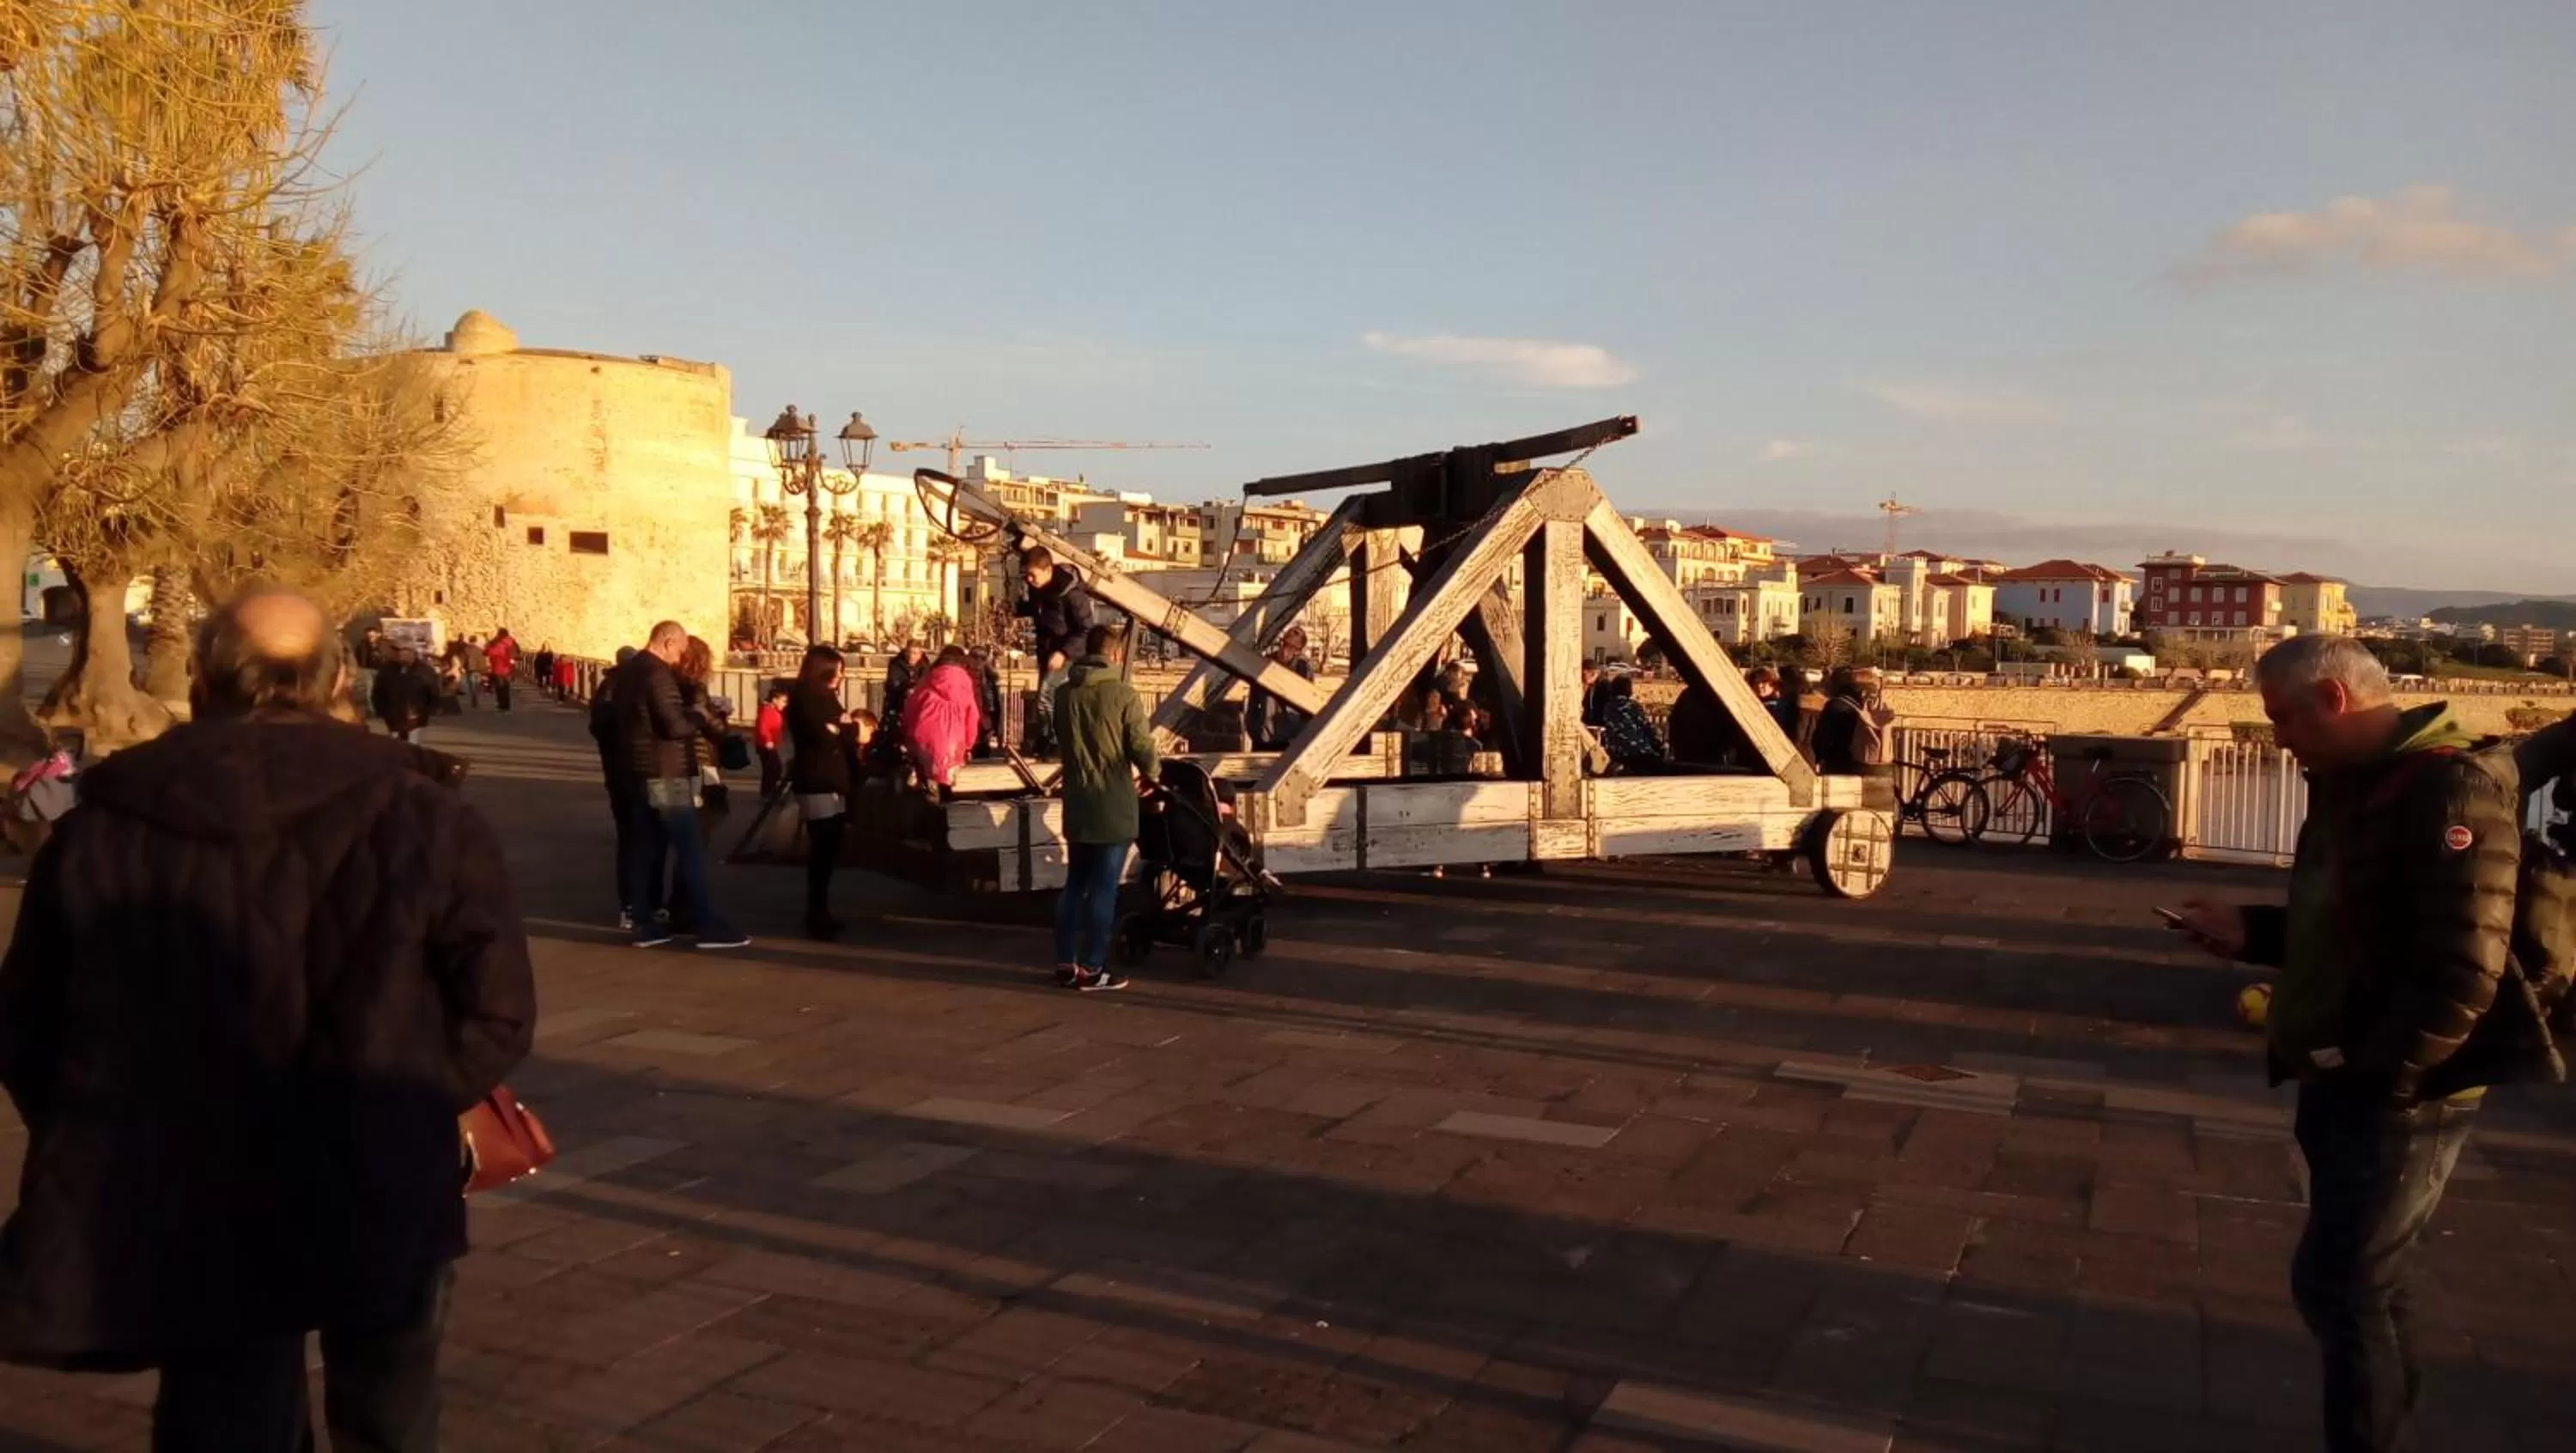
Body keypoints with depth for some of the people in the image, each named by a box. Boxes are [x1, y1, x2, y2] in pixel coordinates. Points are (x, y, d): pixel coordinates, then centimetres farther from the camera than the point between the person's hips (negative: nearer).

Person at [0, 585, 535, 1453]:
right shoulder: (421, 819, -9)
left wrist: (107, 1149, 17)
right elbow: (496, 1011, -12)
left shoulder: (99, 830, -2)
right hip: (380, 1201, -1)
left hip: (188, 1219, 1)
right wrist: (407, 1107, 5)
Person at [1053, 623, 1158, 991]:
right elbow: (1142, 746, -13)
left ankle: (1065, 963, 18)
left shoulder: (1064, 693, 1)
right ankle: (1091, 968, 5)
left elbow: (1063, 737, 11)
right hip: (1114, 805, -5)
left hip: (1077, 802, 5)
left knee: (1075, 883, 15)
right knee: (1103, 888, 1)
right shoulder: (1122, 694, -14)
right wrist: (1151, 772, 7)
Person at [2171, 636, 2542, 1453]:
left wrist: (2376, 1073, -21)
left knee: (2338, 1284, -3)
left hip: (2399, 1093, -9)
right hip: (2343, 1083, 9)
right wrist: (2252, 933, 8)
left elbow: (2461, 976, -25)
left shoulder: (2451, 791, -20)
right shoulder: (2355, 787, 12)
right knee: (2362, 1283, 16)